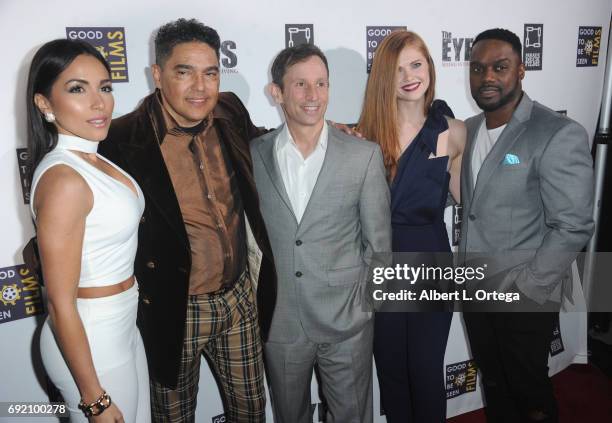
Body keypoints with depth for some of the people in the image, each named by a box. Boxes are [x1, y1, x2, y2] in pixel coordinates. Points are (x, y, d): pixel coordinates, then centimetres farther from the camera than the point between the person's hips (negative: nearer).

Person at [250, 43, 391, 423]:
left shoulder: (365, 156, -6)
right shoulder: (252, 156, -3)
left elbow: (378, 243, -1)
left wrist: (363, 301, 1)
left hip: (347, 321, -1)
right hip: (278, 322, 2)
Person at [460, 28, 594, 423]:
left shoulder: (560, 134, -17)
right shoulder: (468, 129, 3)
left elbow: (573, 227, -18)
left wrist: (524, 289, -17)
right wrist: (465, 269, 3)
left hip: (525, 297, -5)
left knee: (528, 389, 16)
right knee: (493, 381, 22)